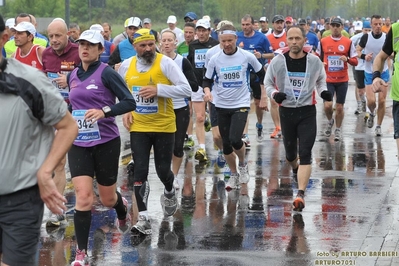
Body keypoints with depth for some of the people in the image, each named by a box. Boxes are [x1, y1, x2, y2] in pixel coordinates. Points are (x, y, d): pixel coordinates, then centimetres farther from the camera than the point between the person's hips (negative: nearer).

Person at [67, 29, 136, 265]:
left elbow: (130, 102, -16)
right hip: (79, 144, 3)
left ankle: (122, 208, 50)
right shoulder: (73, 76, 7)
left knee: (108, 198, 12)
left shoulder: (106, 73, -10)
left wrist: (105, 111, -29)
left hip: (106, 142, -3)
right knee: (83, 197, -11)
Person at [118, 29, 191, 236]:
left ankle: (169, 192, 44)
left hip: (164, 126, -2)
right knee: (140, 172, -6)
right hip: (138, 127, 2)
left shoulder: (165, 63, -11)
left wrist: (158, 89, -24)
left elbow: (186, 89, -16)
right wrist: (125, 111, 4)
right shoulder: (126, 66, 2)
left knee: (163, 170, 7)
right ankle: (143, 220, -4)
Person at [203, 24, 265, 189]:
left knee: (235, 139, -19)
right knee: (226, 144, 8)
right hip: (222, 106, 3)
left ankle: (243, 165, 11)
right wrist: (207, 91, -16)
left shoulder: (247, 56, -7)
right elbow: (207, 80, 5)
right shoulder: (215, 59, -4)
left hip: (241, 104, -3)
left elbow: (261, 73, 9)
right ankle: (234, 175, 27)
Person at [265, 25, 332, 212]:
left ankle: (300, 194, -19)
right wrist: (274, 94, -15)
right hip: (286, 111, 2)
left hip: (307, 112, -2)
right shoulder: (277, 61, -5)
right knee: (290, 154, 15)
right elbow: (268, 83, 6)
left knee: (305, 154, -14)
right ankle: (296, 169, 52)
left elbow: (321, 79, 14)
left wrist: (323, 91, -6)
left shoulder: (314, 61, -4)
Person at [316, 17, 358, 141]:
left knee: (339, 107, 5)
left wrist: (347, 59, -19)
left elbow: (355, 61, 2)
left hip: (342, 80, 0)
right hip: (328, 79, 0)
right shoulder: (323, 42, 2)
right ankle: (330, 121, 20)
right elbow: (318, 58, 14)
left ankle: (338, 130, 22)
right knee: (327, 105, -12)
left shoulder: (348, 42, 0)